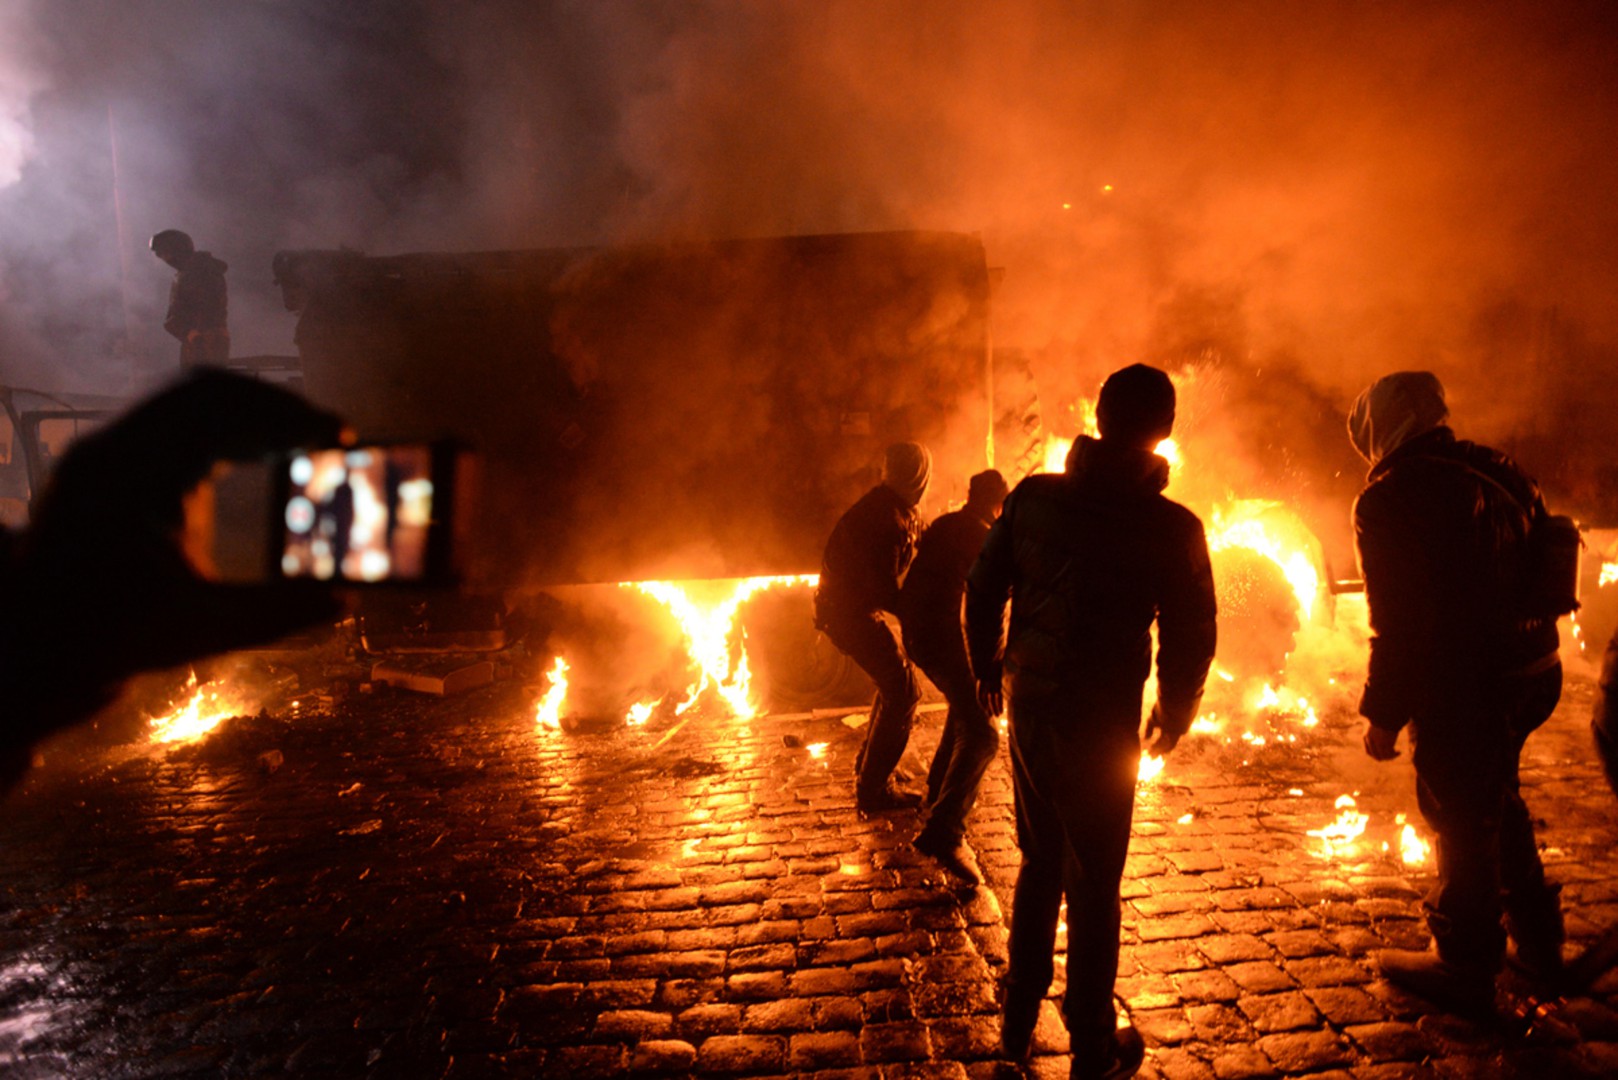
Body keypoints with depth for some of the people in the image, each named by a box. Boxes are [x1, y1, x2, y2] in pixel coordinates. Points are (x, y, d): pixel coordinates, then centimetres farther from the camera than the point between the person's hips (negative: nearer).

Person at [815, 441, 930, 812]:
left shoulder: (890, 506, 8)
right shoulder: (887, 518, -24)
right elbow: (886, 593, -24)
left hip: (845, 605, 10)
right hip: (850, 612, -10)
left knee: (895, 682, 21)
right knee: (902, 692, -6)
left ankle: (868, 769, 33)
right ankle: (872, 789, 1)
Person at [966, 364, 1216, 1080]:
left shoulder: (1033, 498, -3)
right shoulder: (1173, 529, -10)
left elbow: (981, 592, 2)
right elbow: (1190, 638, -4)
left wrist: (989, 672, 18)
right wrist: (1173, 717, 14)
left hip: (1028, 705, 4)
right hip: (1102, 722, -3)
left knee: (1039, 861, 22)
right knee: (1093, 884, 11)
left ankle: (1017, 1022, 37)